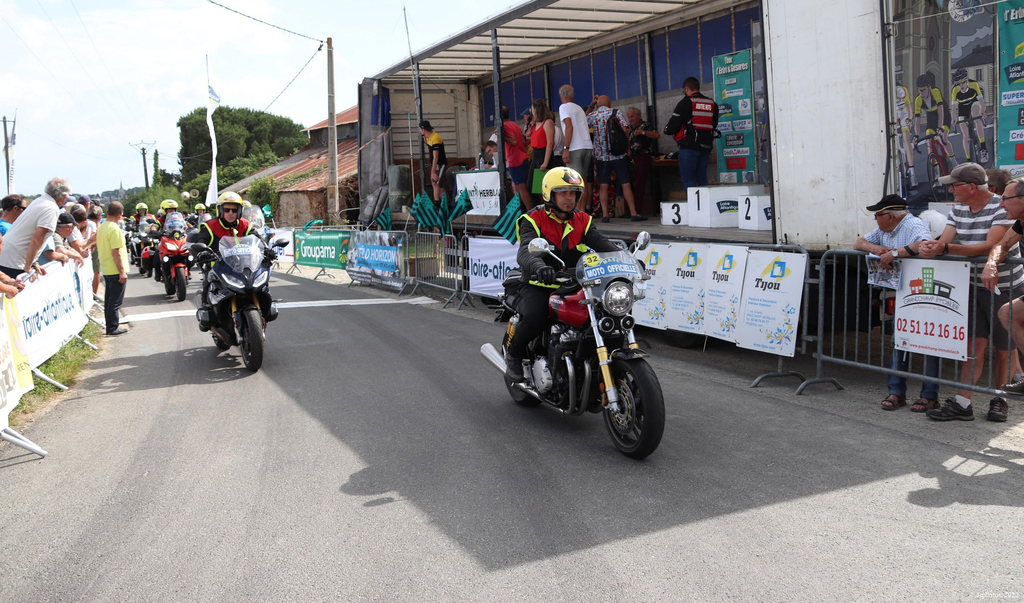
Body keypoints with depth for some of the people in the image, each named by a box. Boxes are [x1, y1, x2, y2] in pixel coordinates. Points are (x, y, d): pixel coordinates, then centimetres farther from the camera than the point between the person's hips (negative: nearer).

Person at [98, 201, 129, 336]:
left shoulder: (101, 227, 10)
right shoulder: (114, 229, -18)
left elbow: (99, 248, 17)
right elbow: (115, 252, -22)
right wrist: (122, 271, -20)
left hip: (106, 269, 9)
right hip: (115, 270, -9)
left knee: (109, 299, 16)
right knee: (116, 301, -2)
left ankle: (111, 325, 24)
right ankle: (113, 327, 2)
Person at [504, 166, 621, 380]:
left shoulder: (582, 221, 9)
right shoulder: (534, 221, -6)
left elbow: (602, 244, -3)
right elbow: (525, 251, -23)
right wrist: (539, 267, -47)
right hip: (538, 288, -4)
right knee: (533, 319, -31)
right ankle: (513, 353, 2)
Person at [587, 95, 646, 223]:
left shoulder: (592, 116, 2)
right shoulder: (616, 113, -1)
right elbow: (625, 130, -7)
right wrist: (627, 147, 2)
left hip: (601, 155, 1)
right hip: (618, 154, -1)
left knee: (603, 185, 5)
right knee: (626, 184, 1)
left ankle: (605, 214, -1)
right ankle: (633, 213, 1)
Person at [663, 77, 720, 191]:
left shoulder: (685, 103, -5)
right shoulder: (713, 104, 14)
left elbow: (672, 126, -6)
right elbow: (714, 127, 19)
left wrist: (668, 130, 15)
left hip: (689, 148, -6)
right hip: (706, 147, 6)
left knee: (688, 180, -3)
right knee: (702, 178, 12)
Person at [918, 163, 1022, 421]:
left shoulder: (1002, 207, -17)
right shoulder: (958, 210, 5)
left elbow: (990, 247, -28)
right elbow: (943, 241, -2)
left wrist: (945, 248, -37)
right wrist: (929, 247, -27)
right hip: (976, 286, 5)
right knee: (975, 344, -1)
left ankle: (999, 400, 25)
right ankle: (961, 404, -3)